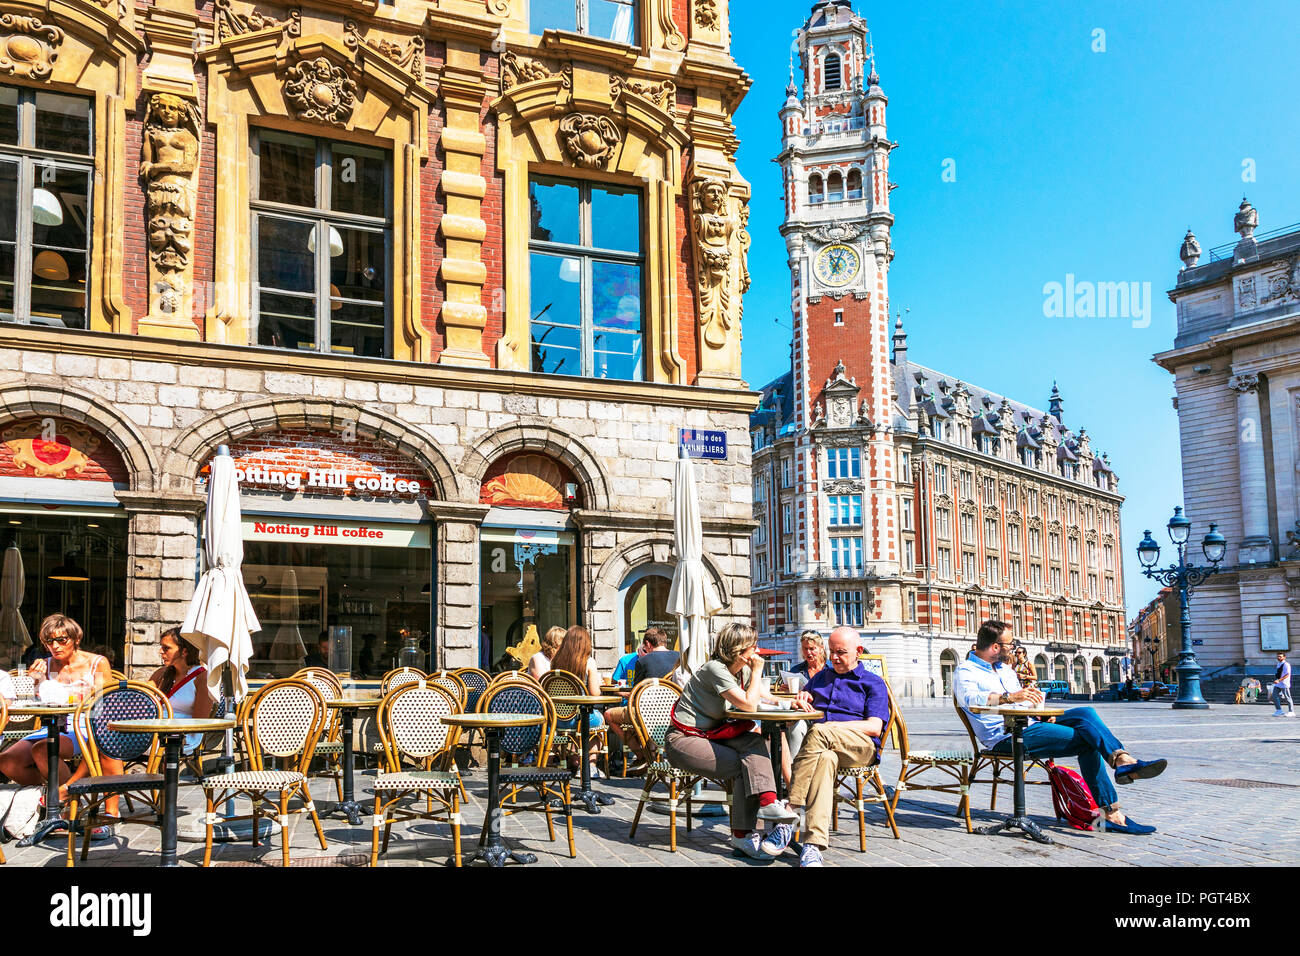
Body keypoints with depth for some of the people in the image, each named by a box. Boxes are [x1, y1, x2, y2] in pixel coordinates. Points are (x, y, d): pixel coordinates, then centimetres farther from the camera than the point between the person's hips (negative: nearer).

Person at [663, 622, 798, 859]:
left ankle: (767, 802, -30)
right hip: (682, 740, -8)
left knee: (755, 742, -18)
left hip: (709, 736, 8)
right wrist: (757, 671, -12)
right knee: (744, 766, -22)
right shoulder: (715, 669, -19)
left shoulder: (742, 670, 7)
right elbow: (748, 704, -24)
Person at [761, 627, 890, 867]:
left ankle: (789, 817, -44)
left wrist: (833, 726, -12)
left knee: (818, 733, -38)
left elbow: (874, 727, 1)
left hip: (860, 747, -3)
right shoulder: (822, 676, 33)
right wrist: (802, 699, 8)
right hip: (826, 746, 3)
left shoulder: (873, 683, 16)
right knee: (825, 758, -39)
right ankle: (814, 843, -54)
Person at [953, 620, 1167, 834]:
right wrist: (1009, 697, -38)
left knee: (1086, 713, -15)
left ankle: (1121, 760, -30)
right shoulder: (966, 670, -4)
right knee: (1085, 740, -20)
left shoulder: (1005, 669, 25)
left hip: (1028, 725, 8)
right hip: (1004, 738, -8)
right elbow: (968, 698, -26)